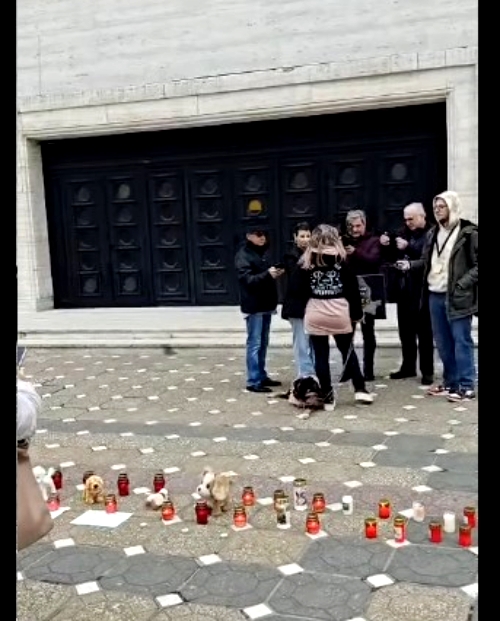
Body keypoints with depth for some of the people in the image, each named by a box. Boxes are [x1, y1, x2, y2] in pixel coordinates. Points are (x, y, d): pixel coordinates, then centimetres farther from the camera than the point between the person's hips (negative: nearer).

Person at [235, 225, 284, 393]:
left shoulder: (263, 252, 15)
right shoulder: (243, 255, -9)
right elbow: (248, 279, -19)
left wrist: (276, 273, 1)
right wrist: (267, 274, -32)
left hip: (266, 304, 8)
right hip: (253, 306, -8)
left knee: (263, 343, 13)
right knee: (254, 344, -6)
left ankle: (262, 376, 22)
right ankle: (253, 381, -3)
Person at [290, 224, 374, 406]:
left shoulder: (306, 260, 1)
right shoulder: (341, 258, -2)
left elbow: (297, 288, -4)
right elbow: (352, 287, -5)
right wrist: (357, 313, 1)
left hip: (315, 314, 0)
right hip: (340, 312, 0)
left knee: (321, 355, 6)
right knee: (348, 351, 14)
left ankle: (327, 395, 9)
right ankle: (360, 389, 13)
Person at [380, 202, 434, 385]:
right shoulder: (405, 233, 14)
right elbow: (394, 255, 20)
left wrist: (408, 247, -28)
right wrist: (386, 245, 1)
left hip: (421, 290, -7)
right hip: (404, 290, 7)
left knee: (424, 333, 0)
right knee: (405, 331, 14)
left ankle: (427, 371, 8)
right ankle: (408, 367, 26)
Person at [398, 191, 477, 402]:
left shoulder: (469, 232, -6)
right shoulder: (432, 233, 13)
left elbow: (477, 265, -8)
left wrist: (463, 284, -17)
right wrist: (410, 264, 1)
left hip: (457, 296, -7)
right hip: (435, 295, 7)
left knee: (461, 340, -3)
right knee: (443, 342, 13)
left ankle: (466, 386, 2)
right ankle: (450, 382, 24)